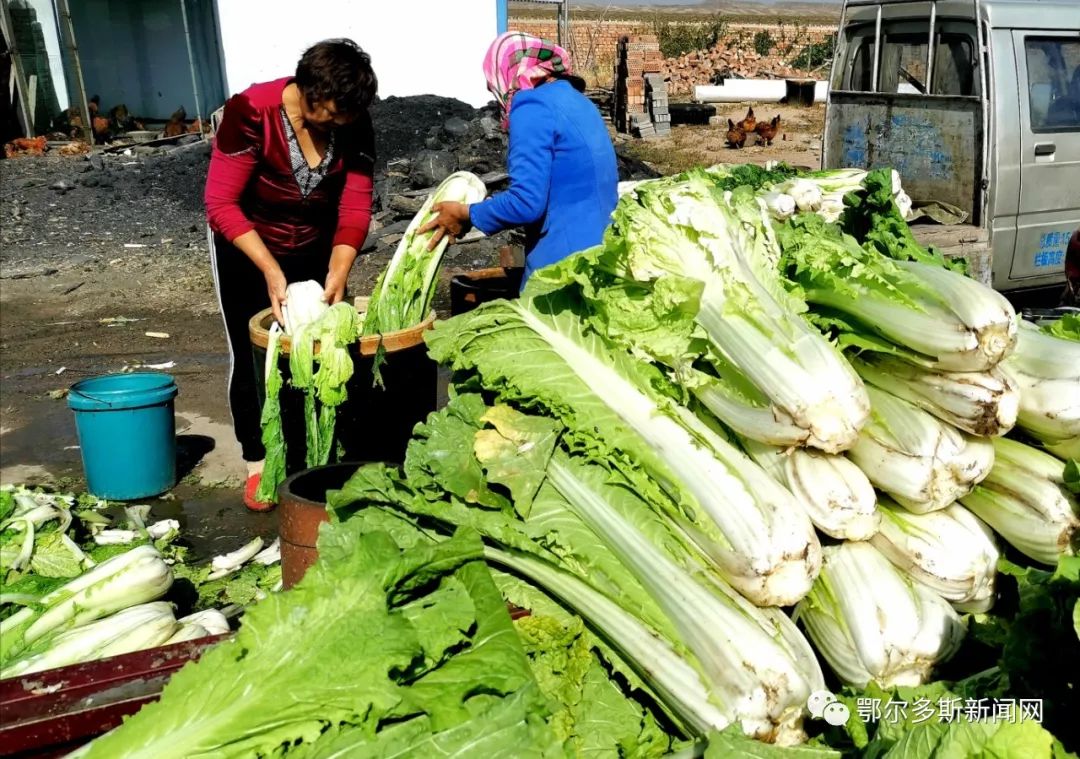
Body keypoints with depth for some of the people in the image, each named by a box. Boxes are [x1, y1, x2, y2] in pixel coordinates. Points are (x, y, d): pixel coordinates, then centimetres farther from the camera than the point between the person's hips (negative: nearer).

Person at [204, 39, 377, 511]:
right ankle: (257, 463, 17)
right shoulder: (251, 112, -29)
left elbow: (355, 209, -16)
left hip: (314, 247, 3)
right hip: (245, 247, -3)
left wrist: (337, 276, -30)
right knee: (252, 357, 2)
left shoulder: (355, 124, -18)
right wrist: (271, 270, -37)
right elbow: (221, 204, -28)